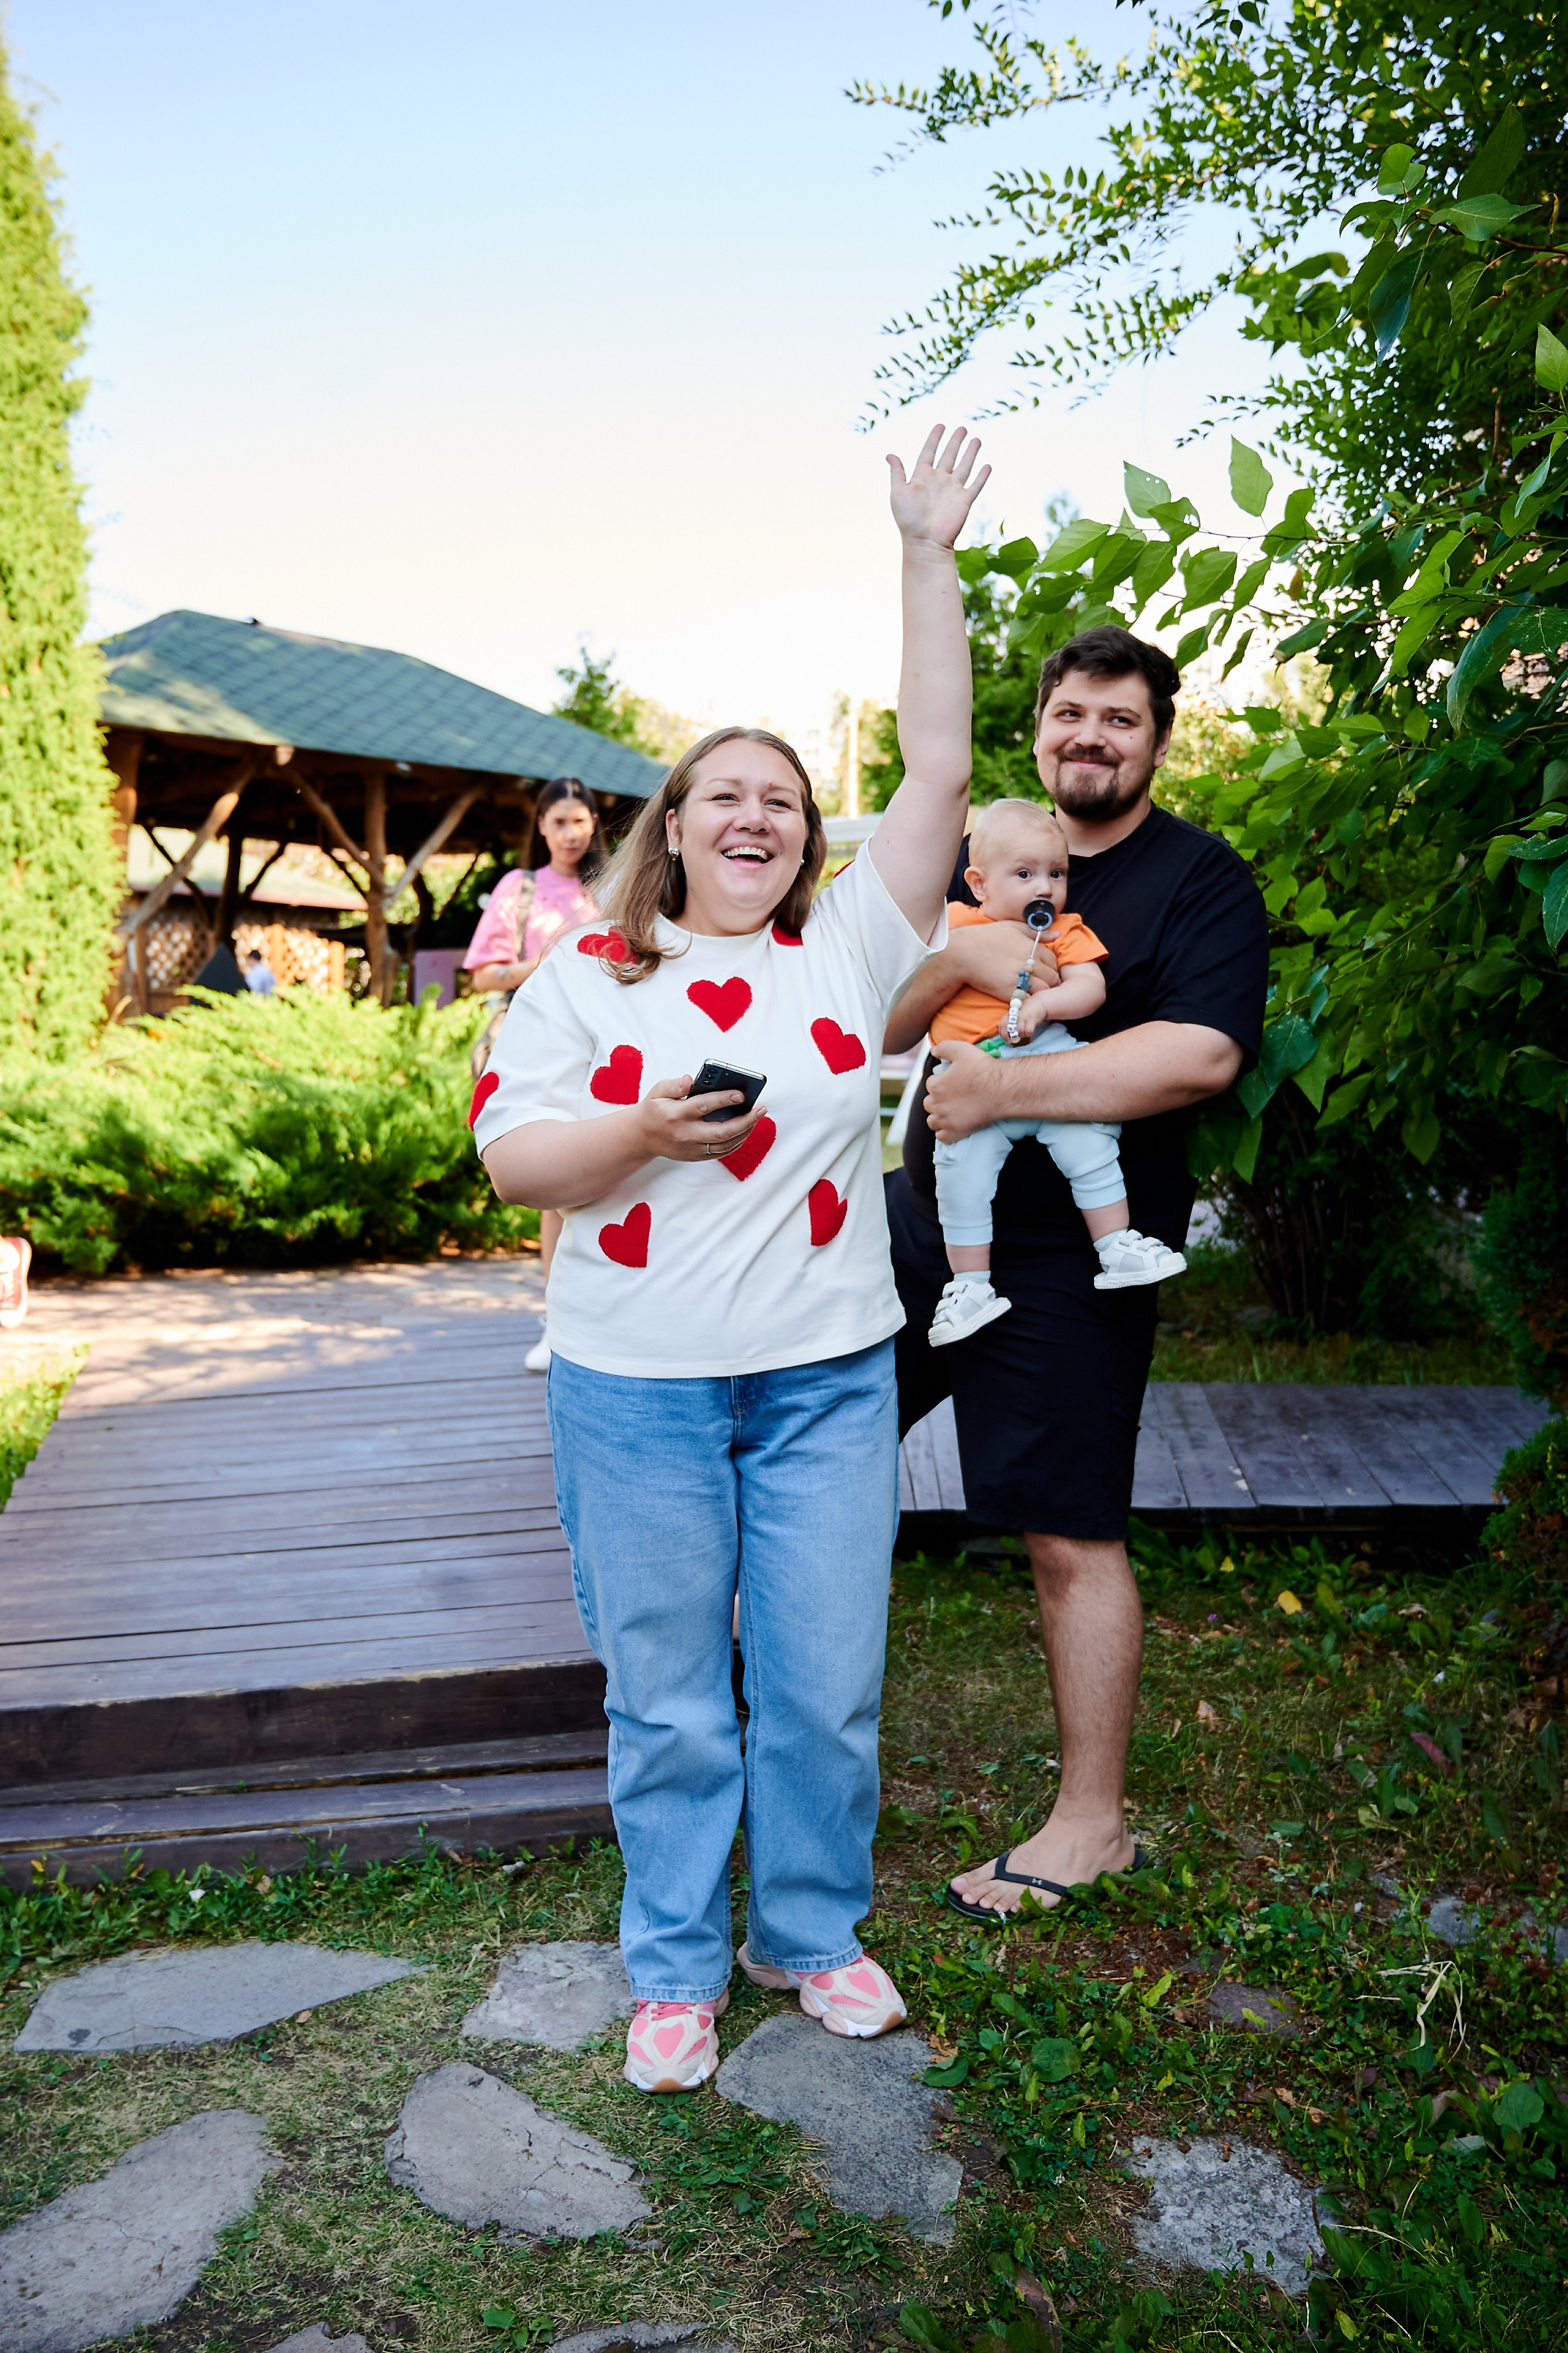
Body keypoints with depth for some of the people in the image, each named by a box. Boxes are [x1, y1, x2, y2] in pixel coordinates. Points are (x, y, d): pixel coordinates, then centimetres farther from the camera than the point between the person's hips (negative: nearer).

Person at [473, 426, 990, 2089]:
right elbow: (507, 1152, 1)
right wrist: (642, 1132, -17)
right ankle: (675, 1968, 29)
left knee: (827, 1686, 10)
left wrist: (928, 561, -2)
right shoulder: (587, 973, 3)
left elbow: (940, 772, 0)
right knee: (668, 1701, 9)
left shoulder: (849, 948, 5)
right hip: (637, 1388, -1)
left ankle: (811, 1932, 33)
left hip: (829, 1380, 1)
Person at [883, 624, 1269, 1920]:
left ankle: (1093, 1824, 17)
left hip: (1069, 1254, -6)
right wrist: (957, 961, -17)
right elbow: (883, 1025, 6)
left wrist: (999, 1087, -22)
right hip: (926, 1217, 6)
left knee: (1073, 1539, 1)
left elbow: (1203, 1055, -21)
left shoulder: (1203, 879, -5)